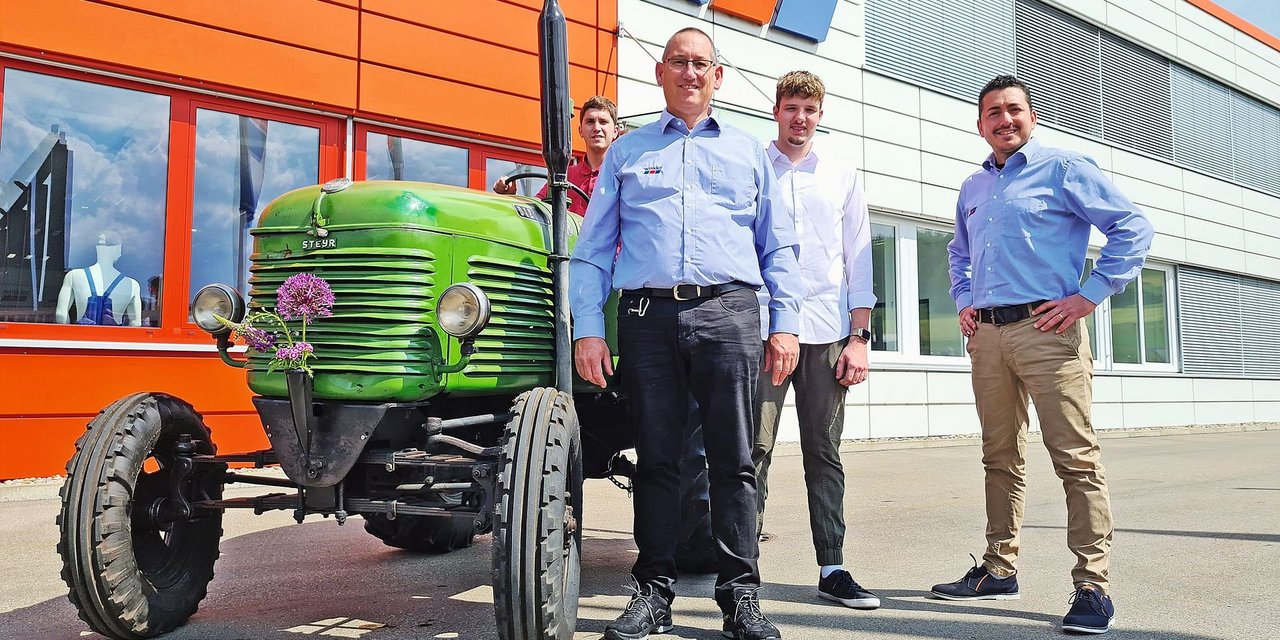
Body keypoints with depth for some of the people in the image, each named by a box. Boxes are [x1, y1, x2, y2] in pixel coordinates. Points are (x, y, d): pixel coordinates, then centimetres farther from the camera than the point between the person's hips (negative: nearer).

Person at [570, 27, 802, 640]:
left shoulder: (747, 151, 19)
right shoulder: (627, 152, 18)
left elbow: (778, 247, 15)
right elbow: (592, 250, 12)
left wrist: (785, 323, 3)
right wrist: (588, 328, 0)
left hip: (728, 313, 0)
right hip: (647, 314, 0)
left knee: (733, 459, 0)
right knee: (655, 458, 4)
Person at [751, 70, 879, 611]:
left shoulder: (842, 178, 15)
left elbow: (859, 259, 12)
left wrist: (859, 336, 4)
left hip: (826, 331, 2)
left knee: (824, 453, 6)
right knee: (754, 449, -4)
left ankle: (832, 567, 12)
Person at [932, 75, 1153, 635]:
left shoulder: (1062, 168, 1)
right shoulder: (973, 188, 20)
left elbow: (1133, 227, -3)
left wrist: (1090, 295, -9)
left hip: (1047, 329, -6)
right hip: (987, 335, 6)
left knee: (1075, 458, -9)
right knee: (1001, 458, 11)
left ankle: (1092, 588, -5)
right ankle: (999, 570, 20)